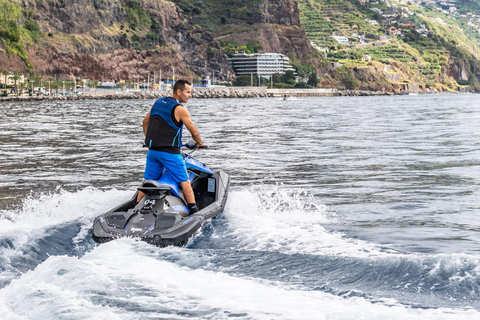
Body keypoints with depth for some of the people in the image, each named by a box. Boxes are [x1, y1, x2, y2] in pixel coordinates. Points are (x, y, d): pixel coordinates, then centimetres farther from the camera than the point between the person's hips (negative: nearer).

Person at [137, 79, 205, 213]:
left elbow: (145, 121, 23)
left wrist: (149, 139, 34)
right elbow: (194, 133, -7)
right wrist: (200, 143, 12)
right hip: (169, 152, -7)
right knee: (184, 182, -3)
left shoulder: (158, 102, 11)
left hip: (152, 150, 7)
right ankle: (194, 210, -8)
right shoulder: (180, 109, -10)